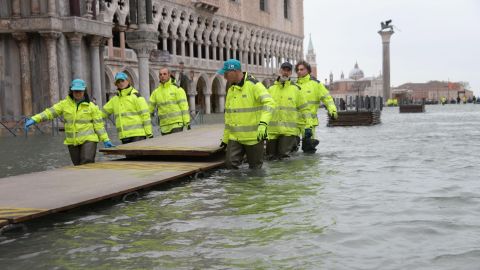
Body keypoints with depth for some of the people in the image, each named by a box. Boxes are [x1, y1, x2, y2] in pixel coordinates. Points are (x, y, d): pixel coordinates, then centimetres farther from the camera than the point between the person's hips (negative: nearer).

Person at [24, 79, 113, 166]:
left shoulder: (91, 106, -1)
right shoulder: (65, 104, 4)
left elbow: (99, 124, 0)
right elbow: (50, 112, -3)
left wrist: (105, 140, -4)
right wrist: (33, 119, -13)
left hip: (88, 139, -3)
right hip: (72, 142, 3)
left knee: (87, 162, -22)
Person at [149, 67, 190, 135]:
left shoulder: (177, 89, -1)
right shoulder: (156, 92, 12)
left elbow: (184, 106, -5)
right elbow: (149, 108, 13)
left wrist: (187, 122, -10)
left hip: (177, 124, -5)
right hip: (164, 126, 5)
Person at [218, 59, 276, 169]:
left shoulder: (254, 85, -10)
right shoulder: (231, 90, 13)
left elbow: (269, 103, -22)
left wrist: (263, 124, -35)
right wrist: (225, 138, 21)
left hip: (254, 137, -6)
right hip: (235, 137, 6)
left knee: (255, 168, 5)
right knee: (230, 164, -6)